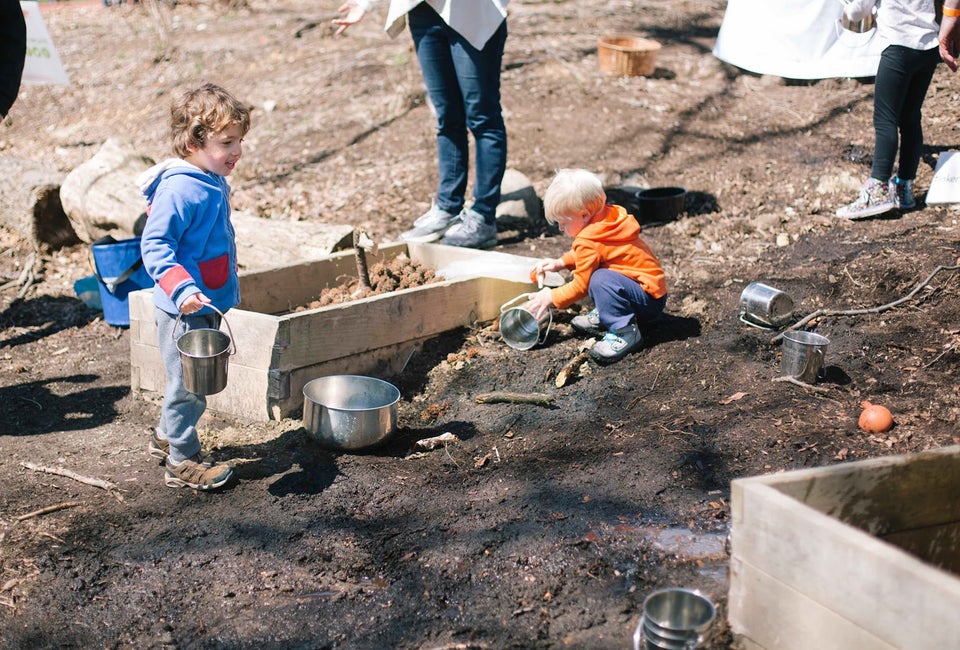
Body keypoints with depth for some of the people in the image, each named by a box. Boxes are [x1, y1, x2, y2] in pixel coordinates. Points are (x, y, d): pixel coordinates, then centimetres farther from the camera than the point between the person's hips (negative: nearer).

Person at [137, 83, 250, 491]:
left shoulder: (213, 182, 7)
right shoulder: (179, 190, -23)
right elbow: (154, 245, -24)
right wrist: (182, 289, -35)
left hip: (208, 304, 10)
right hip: (184, 310, -10)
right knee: (189, 384, 1)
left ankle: (165, 438, 40)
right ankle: (181, 463, 16)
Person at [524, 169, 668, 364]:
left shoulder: (590, 242, -22)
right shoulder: (609, 215, 5)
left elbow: (581, 286, -14)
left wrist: (552, 297, -2)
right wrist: (560, 262, 14)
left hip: (649, 301, -10)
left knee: (599, 280, -33)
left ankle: (624, 332, -22)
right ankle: (603, 316, 16)